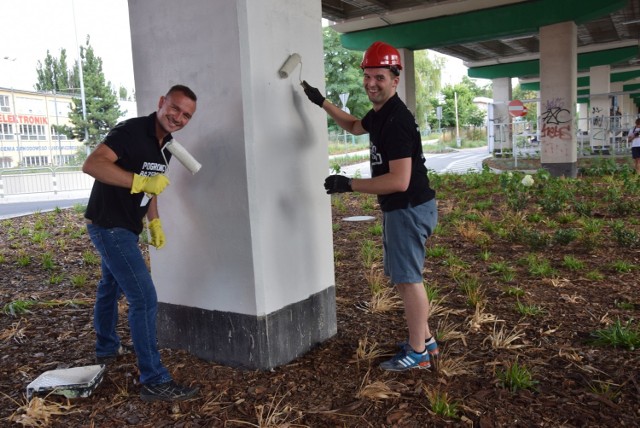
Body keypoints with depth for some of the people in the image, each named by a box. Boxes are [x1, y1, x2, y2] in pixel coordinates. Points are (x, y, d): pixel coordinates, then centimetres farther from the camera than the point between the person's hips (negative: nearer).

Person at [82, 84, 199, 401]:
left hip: (123, 228, 10)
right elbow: (91, 165, -32)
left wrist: (154, 223, 12)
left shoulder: (165, 145, 7)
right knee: (144, 298, -12)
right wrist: (140, 181, -36)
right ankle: (154, 381, -5)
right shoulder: (131, 131, -21)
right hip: (109, 226, -10)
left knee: (111, 286, 26)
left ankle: (107, 348, 47)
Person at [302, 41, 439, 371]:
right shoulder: (379, 113, 9)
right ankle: (424, 339, 31)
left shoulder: (396, 121, -22)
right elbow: (355, 127, 33)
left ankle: (418, 352, 13)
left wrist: (349, 184, -24)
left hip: (409, 208, -10)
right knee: (403, 276, 18)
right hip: (399, 208, 10)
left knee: (407, 278, -1)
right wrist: (322, 103, 29)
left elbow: (399, 181, -28)